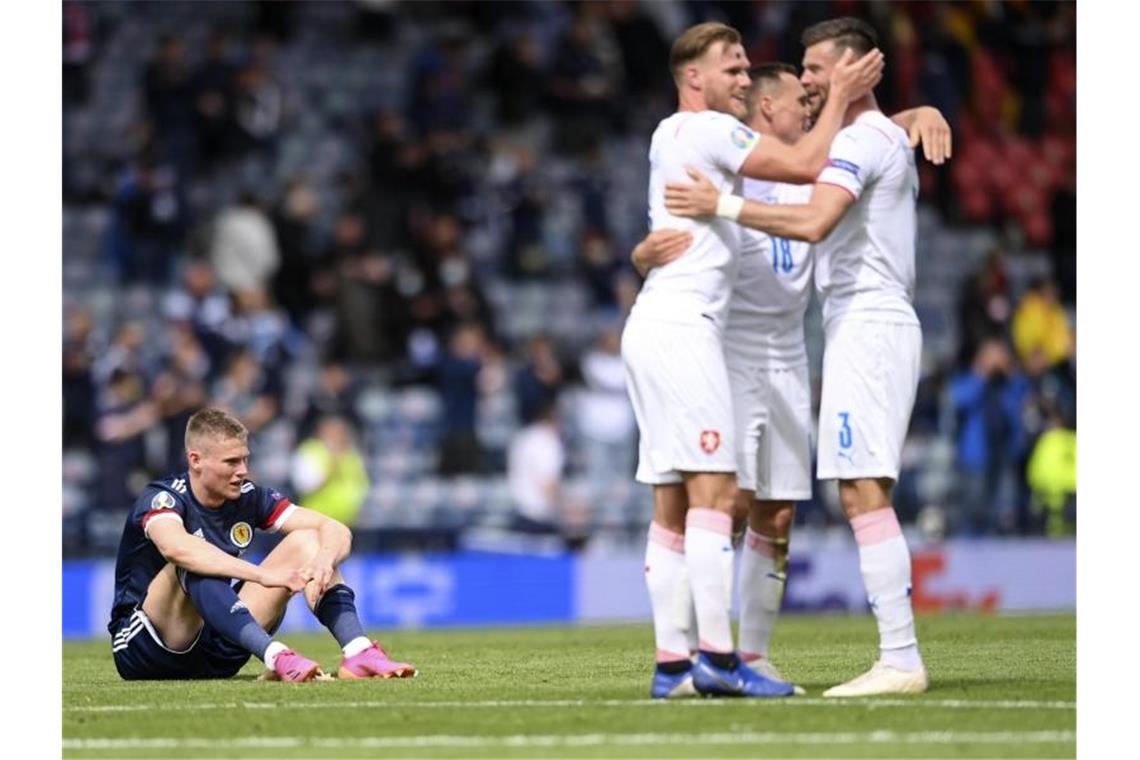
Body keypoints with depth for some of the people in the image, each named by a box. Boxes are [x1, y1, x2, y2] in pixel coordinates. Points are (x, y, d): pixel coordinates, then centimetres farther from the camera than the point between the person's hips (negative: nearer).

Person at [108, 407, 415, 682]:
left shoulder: (248, 497, 0)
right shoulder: (162, 498, -17)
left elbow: (336, 531, -5)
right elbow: (174, 547, -42)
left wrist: (325, 560, -30)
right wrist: (262, 575, -47)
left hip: (217, 655, 6)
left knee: (305, 541, -6)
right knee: (193, 563, -35)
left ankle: (359, 653, -25)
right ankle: (277, 658, -51)